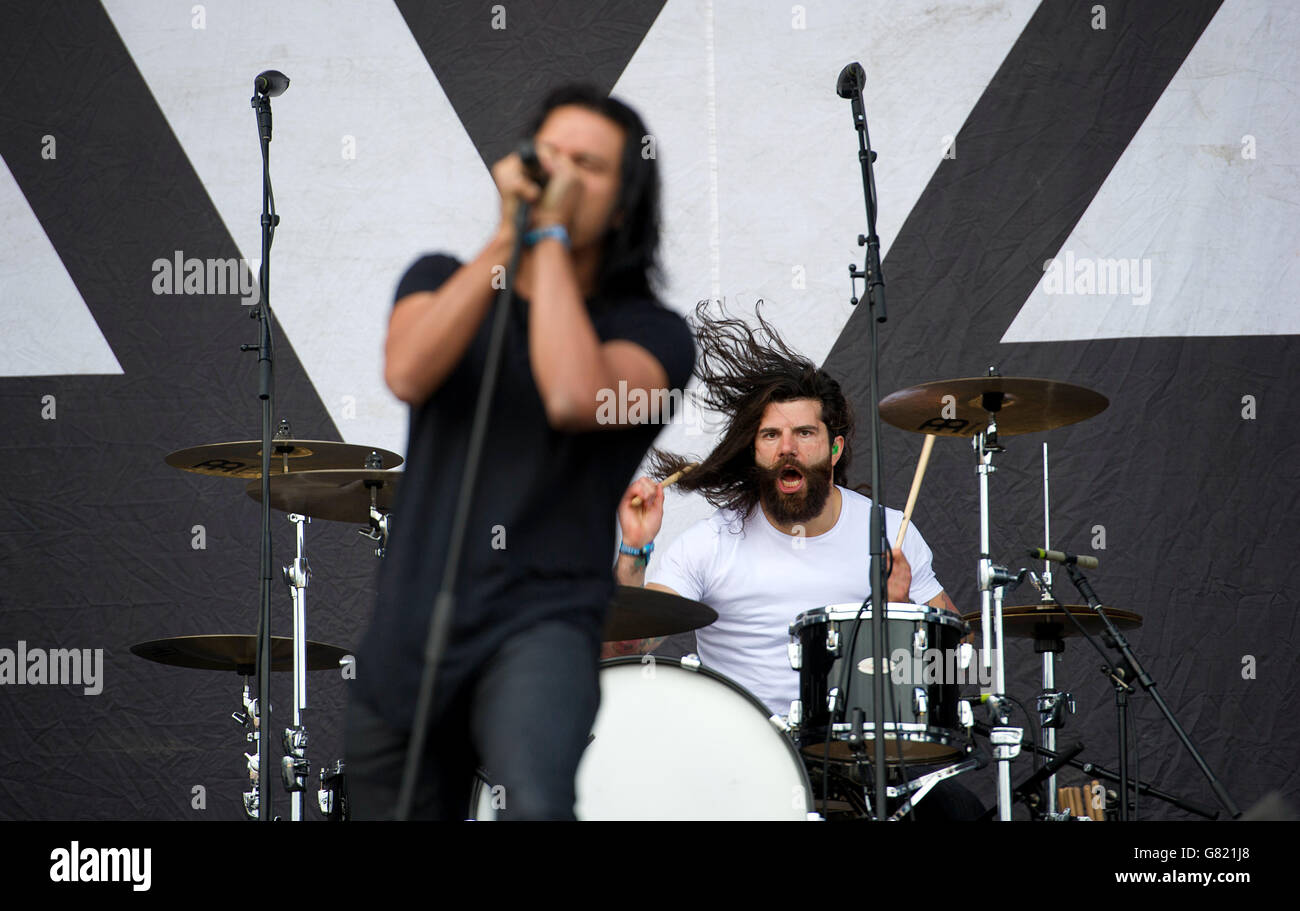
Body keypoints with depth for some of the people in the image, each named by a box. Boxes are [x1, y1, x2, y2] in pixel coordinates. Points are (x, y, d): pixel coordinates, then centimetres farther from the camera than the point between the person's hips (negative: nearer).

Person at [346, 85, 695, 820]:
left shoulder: (651, 332, 1)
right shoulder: (444, 282, 12)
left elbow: (573, 397, -21)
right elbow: (407, 374, -10)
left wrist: (551, 236, -11)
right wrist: (507, 237, -12)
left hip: (541, 624, -4)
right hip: (407, 635, 5)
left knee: (533, 802, -35)